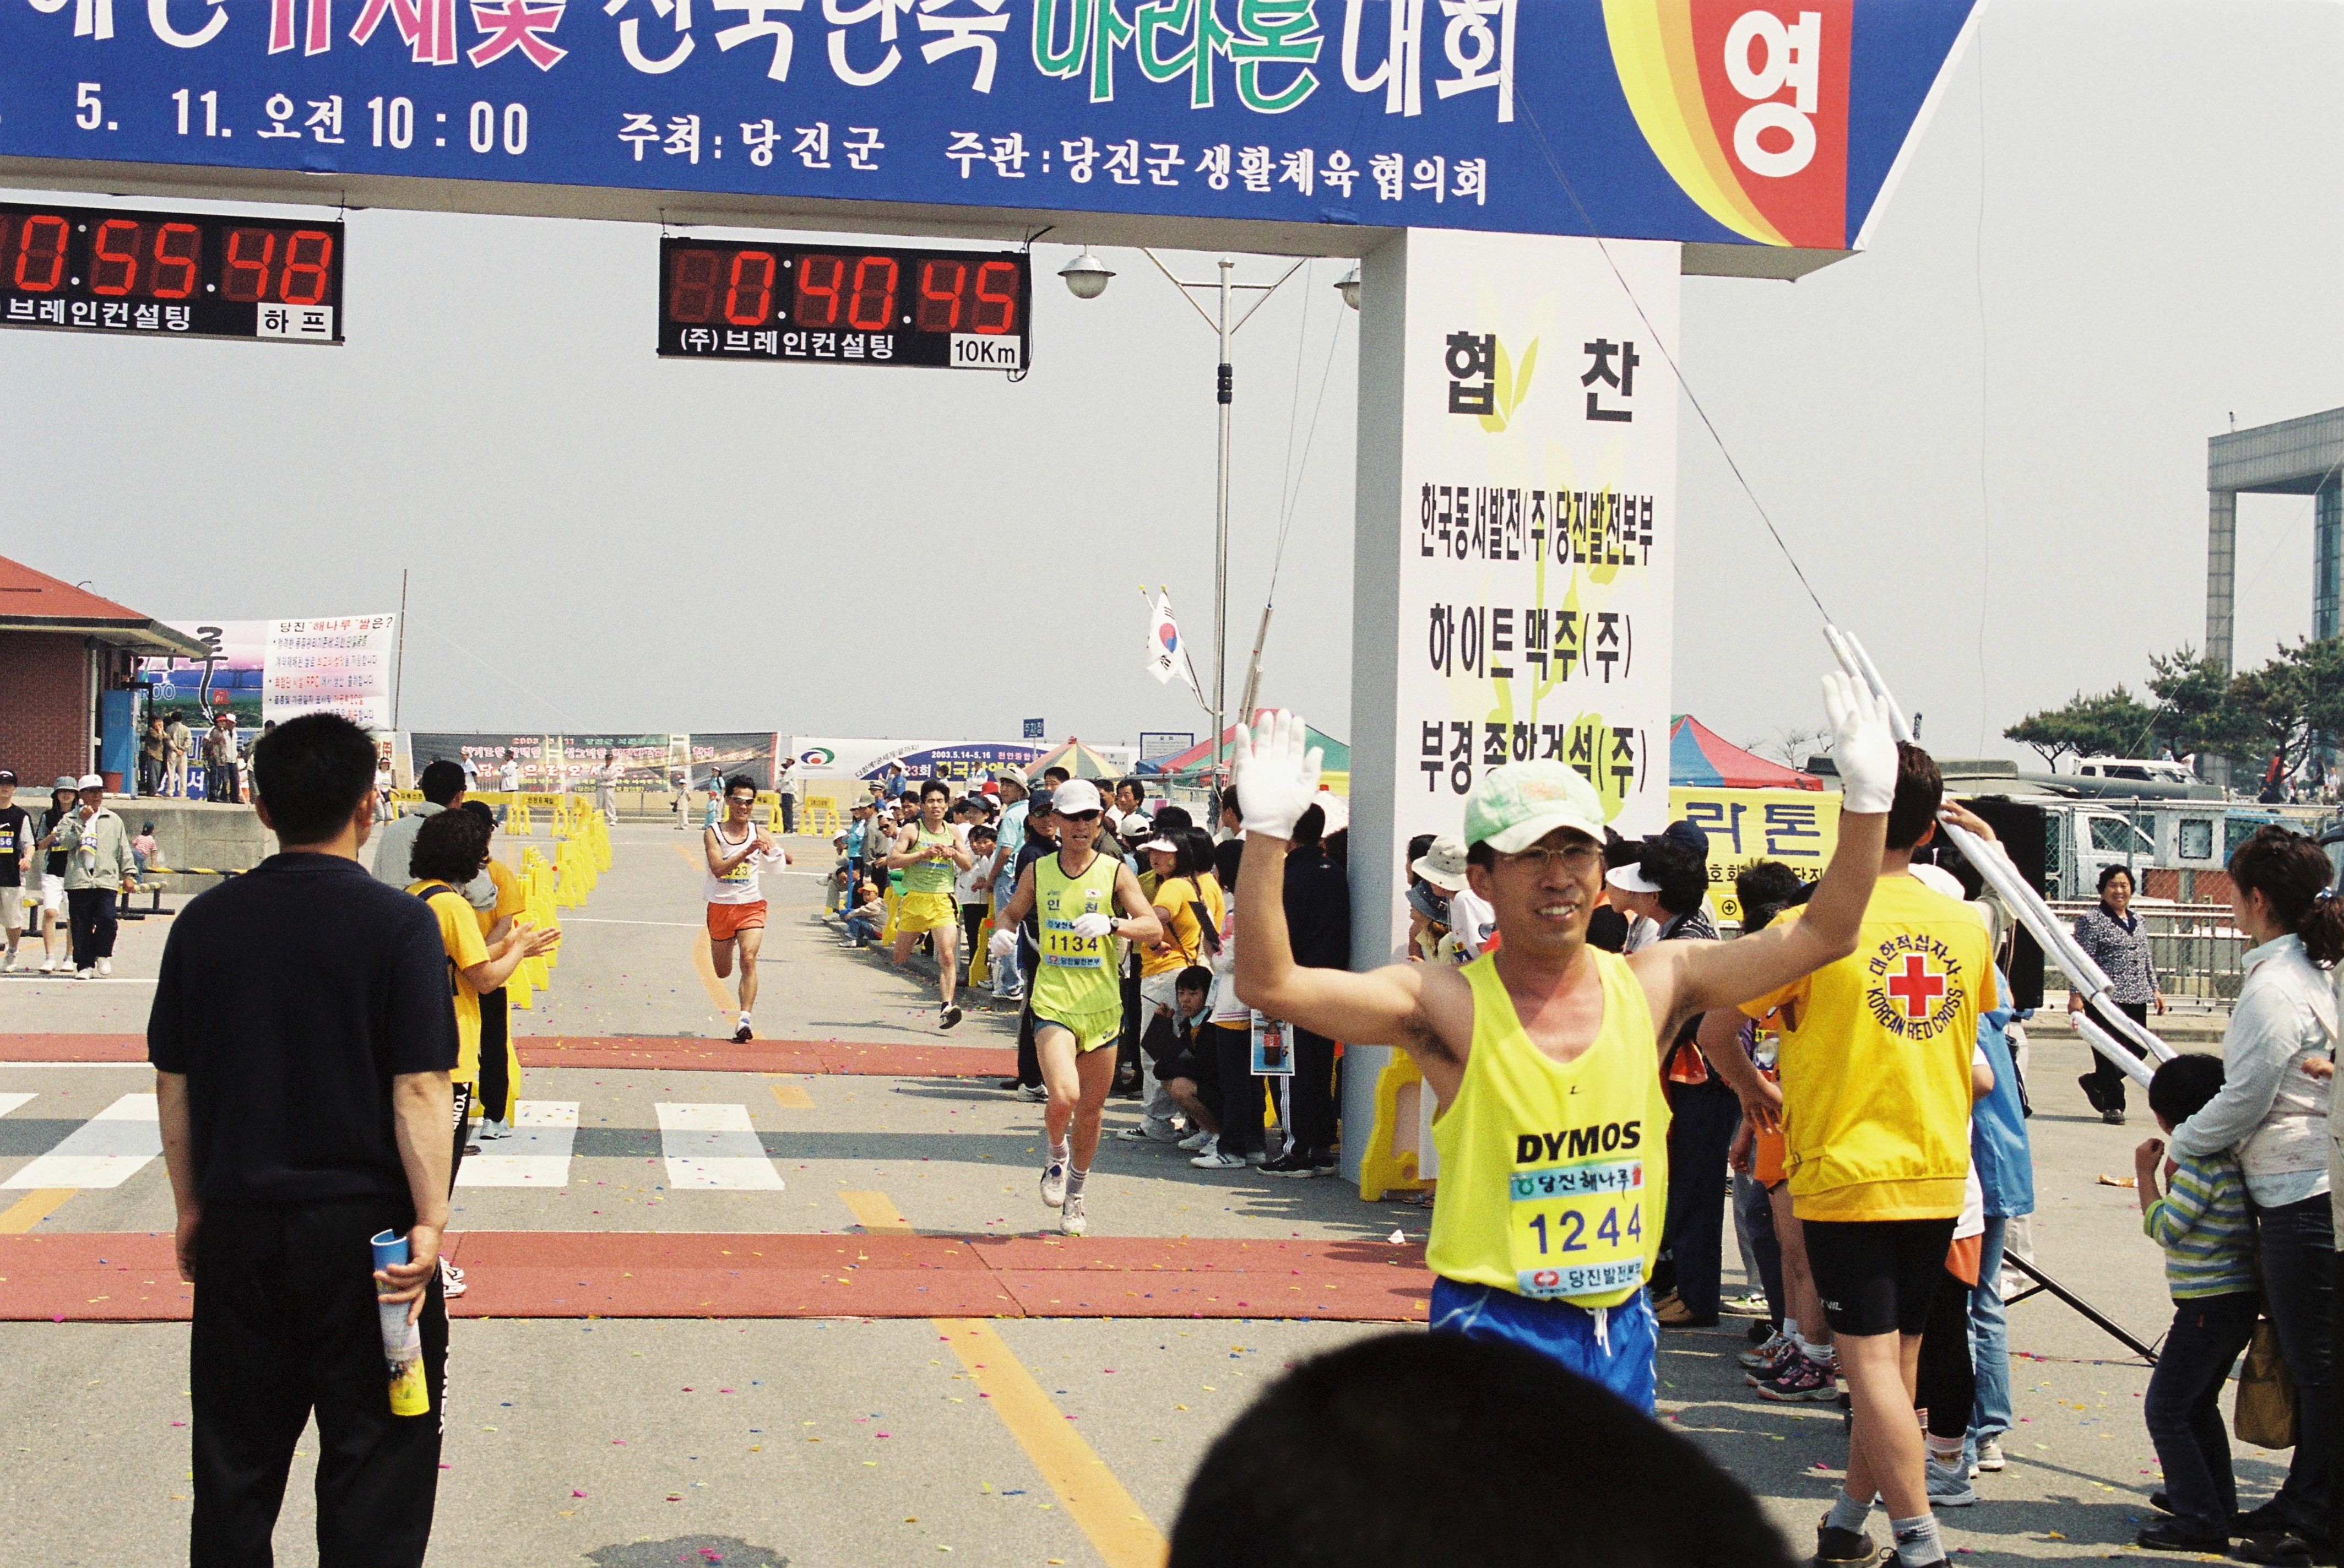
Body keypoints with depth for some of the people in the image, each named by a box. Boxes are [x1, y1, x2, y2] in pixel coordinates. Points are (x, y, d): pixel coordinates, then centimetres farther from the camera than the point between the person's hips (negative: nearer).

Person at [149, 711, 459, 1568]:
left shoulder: (205, 920, 1)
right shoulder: (397, 924, -11)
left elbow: (172, 1081, 5)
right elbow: (419, 1087, -15)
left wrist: (191, 1207, 15)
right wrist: (430, 1220, -11)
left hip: (238, 1229, 4)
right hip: (363, 1225, -4)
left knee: (235, 1461, 15)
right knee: (373, 1460, 6)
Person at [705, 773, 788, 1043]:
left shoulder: (758, 834, 0)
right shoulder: (713, 833, -5)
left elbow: (787, 859, -7)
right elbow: (718, 868, -19)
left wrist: (772, 850, -29)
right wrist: (746, 852, -31)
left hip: (752, 906, 0)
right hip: (720, 906, 0)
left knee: (748, 960, -20)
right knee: (722, 973, 14)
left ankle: (745, 1020, -24)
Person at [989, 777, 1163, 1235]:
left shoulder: (1115, 872, -1)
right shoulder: (1038, 872, 4)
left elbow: (1154, 928, -9)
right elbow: (1012, 911, 20)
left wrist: (1110, 924, -27)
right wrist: (1004, 931, -4)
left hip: (1102, 1007, 1)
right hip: (1053, 1003, -1)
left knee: (1091, 1108, 9)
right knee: (1064, 1095, -22)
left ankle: (1075, 1197, 31)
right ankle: (1057, 1157, 12)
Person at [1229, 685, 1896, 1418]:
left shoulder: (1653, 986, 2)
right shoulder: (1449, 1006, -11)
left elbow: (1821, 937, 6)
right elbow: (1269, 984, -21)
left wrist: (1867, 800, -4)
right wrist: (1267, 833, -31)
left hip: (1621, 1333, 5)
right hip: (1493, 1332, -4)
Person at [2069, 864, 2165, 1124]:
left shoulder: (2137, 922, 18)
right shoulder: (2091, 920, -4)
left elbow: (2147, 960, 25)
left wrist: (2155, 989, 20)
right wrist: (2076, 994, -14)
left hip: (2136, 998, 7)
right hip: (2106, 996, -7)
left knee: (2137, 1050, 8)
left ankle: (2095, 1082, 30)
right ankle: (2112, 1106, 5)